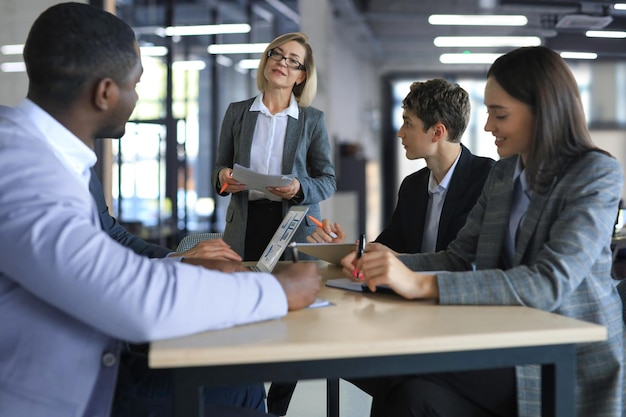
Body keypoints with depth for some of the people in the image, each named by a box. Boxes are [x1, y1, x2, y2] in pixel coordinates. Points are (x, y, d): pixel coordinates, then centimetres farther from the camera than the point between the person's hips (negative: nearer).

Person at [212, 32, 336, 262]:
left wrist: (300, 187, -16)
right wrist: (223, 176, -9)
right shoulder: (236, 112, 8)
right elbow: (221, 167, 14)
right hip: (244, 228, 1)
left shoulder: (313, 119, 4)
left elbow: (328, 181, 4)